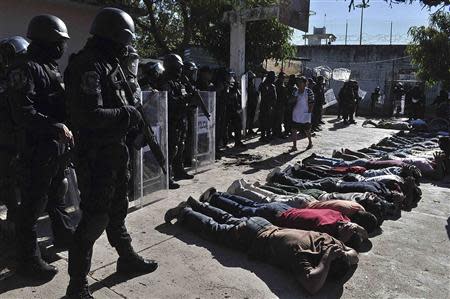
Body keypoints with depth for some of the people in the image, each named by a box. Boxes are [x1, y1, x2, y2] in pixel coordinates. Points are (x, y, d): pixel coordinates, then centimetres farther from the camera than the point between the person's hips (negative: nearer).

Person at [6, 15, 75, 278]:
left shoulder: (52, 68, 16)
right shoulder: (25, 69, -13)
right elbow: (23, 113, -23)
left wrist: (67, 130, 10)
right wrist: (57, 127, -27)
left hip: (58, 147, 9)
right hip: (37, 150, -9)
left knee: (58, 196, 23)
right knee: (33, 206, 1)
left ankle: (65, 236, 41)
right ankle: (29, 260, 14)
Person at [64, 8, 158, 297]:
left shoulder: (110, 63, 12)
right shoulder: (88, 66, -19)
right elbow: (89, 116, -28)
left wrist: (132, 117, 5)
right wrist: (127, 114, -17)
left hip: (116, 149, 10)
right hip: (96, 155, -10)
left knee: (118, 209, 22)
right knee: (95, 218, -3)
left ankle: (127, 257, 40)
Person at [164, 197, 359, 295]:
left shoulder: (328, 240, -18)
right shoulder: (299, 253, -40)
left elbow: (353, 253, -3)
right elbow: (312, 286, -53)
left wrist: (344, 258, -24)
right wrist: (327, 258, -45)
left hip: (265, 226, 7)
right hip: (250, 239, -6)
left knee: (227, 219, 28)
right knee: (213, 228, 16)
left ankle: (193, 204, 47)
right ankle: (183, 212, 36)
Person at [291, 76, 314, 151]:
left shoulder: (308, 91, -8)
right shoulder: (295, 91, 8)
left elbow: (311, 103, -9)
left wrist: (309, 112, -13)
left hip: (305, 115, -5)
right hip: (296, 115, 5)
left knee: (307, 130, 10)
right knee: (294, 130, 1)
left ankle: (310, 142, 33)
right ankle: (294, 146, 7)